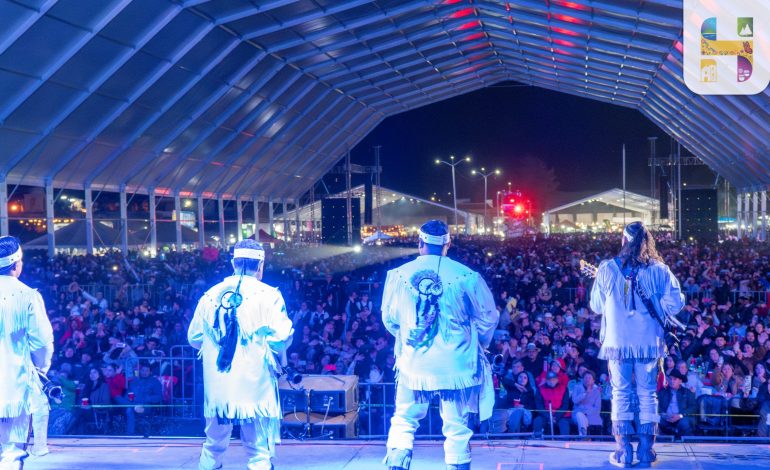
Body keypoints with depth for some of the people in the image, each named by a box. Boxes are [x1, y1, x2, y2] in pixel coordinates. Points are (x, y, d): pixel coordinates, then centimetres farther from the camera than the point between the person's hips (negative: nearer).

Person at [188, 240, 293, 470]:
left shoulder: (211, 295, 7)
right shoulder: (268, 295, -6)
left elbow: (194, 338, 13)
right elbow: (281, 338, -13)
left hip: (217, 387, 4)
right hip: (254, 387, -4)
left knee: (213, 446, 19)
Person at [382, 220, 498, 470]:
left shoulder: (399, 275, -5)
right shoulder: (467, 277, -9)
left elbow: (389, 318, 8)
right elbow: (488, 317, 1)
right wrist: (478, 345, 21)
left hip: (413, 364, 1)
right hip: (456, 364, -1)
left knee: (403, 422, 16)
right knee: (456, 428, 10)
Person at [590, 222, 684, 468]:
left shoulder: (607, 268, -2)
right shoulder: (659, 269, -3)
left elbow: (596, 305, 3)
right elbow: (676, 302, -6)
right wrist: (656, 311, 11)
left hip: (617, 341, 0)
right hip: (648, 341, 0)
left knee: (620, 394, 8)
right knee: (648, 394, 9)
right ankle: (646, 449, 10)